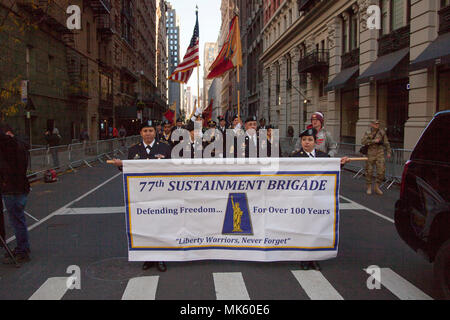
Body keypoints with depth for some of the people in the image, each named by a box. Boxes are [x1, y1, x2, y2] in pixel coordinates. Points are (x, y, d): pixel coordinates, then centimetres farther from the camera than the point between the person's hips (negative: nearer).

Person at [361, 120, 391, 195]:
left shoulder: (382, 132, 7)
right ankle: (369, 188, 17)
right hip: (370, 154, -2)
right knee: (369, 171, 3)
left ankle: (377, 187, 11)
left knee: (381, 171, -5)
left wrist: (388, 152, 10)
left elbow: (386, 143, 15)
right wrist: (373, 141, -18)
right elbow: (363, 141, -13)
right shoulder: (368, 133, 0)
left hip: (380, 154, 2)